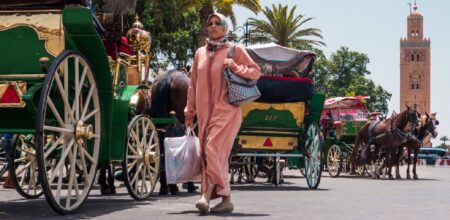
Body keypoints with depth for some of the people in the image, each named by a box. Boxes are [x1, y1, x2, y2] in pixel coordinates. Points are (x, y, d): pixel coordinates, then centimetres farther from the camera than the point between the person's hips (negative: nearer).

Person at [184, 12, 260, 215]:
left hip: (226, 110, -5)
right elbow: (193, 84, 19)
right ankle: (225, 200, 9)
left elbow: (256, 72, 4)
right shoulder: (200, 53, 16)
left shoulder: (235, 50, 4)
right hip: (205, 112, 5)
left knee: (213, 150, -18)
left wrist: (236, 67, -12)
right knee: (212, 154, 3)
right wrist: (190, 111, 17)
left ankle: (208, 194, -20)